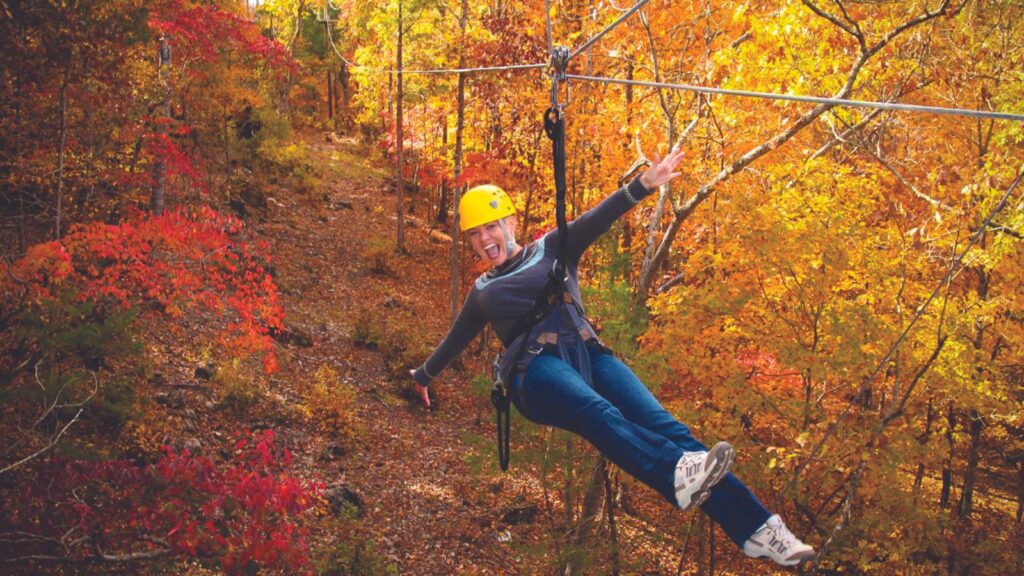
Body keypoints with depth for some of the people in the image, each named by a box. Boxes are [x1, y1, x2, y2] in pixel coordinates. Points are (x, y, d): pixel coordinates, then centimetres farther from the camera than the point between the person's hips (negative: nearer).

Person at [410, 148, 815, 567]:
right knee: (600, 414, -36)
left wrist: (642, 186, -15)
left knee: (663, 424, -20)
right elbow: (456, 339, 42)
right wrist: (425, 375, 58)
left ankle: (756, 528, -27)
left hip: (586, 354, 1)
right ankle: (677, 473, -64)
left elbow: (595, 220, 2)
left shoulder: (551, 250, 20)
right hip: (536, 367, -1)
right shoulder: (482, 292, 26)